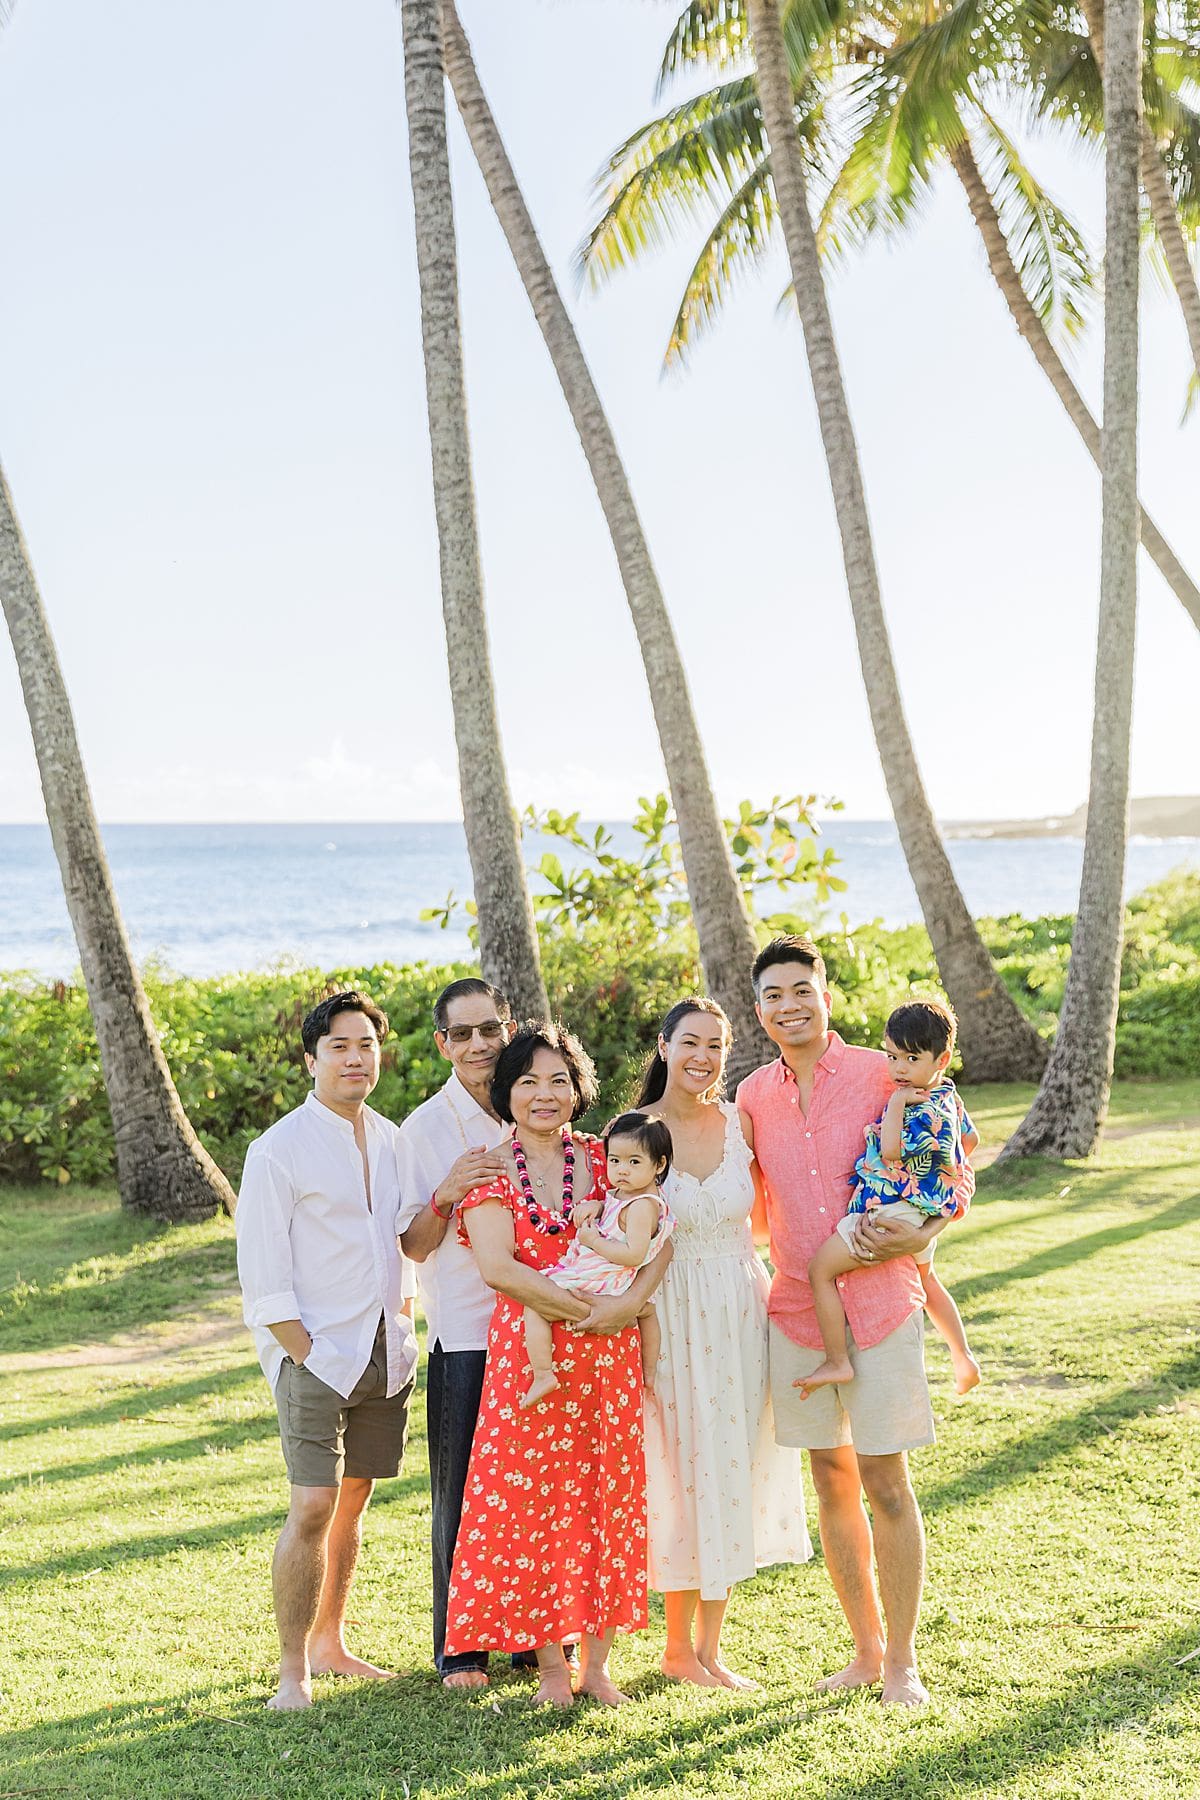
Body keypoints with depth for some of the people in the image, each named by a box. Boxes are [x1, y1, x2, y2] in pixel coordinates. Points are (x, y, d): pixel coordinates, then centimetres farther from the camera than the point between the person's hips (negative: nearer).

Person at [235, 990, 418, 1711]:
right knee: (312, 1507, -9)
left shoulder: (393, 1141, 9)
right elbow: (263, 1278, -9)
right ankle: (294, 1669, 2)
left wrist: (402, 1334, 10)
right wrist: (306, 1353, -12)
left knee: (353, 1502, 12)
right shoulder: (279, 1150, -8)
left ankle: (330, 1643, 25)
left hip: (386, 1355, 6)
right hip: (316, 1354, -5)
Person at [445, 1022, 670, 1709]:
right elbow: (497, 1267, -13)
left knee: (606, 1498, 5)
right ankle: (552, 1664, 14)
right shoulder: (490, 1171, 0)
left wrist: (632, 1300, -18)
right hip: (526, 1353, -2)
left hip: (608, 1356, 2)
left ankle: (597, 1663, 16)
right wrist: (587, 1307, -16)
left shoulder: (603, 1161, 8)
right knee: (530, 1502, 0)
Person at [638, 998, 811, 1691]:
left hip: (740, 1314, 3)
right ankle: (679, 1646, 19)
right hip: (668, 1316, -3)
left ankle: (710, 1646, 20)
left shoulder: (743, 1124, 1)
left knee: (732, 1474, 7)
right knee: (678, 1475, 3)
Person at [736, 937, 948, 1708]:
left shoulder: (884, 1075, -7)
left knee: (885, 1483, -1)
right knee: (832, 1481, 11)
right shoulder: (753, 1096, 5)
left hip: (880, 1304, -4)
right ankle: (866, 1648, 25)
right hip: (797, 1311, 4)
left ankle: (903, 1659, 13)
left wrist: (918, 1236, -16)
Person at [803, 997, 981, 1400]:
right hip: (922, 1212, 11)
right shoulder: (947, 1099, 6)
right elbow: (970, 1139, 22)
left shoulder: (927, 1111, -26)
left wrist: (896, 1103, -25)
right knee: (926, 1280, 33)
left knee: (821, 1269, -9)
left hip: (893, 1211, -11)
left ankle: (837, 1363, -5)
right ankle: (962, 1357, 42)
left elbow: (891, 1151, -32)